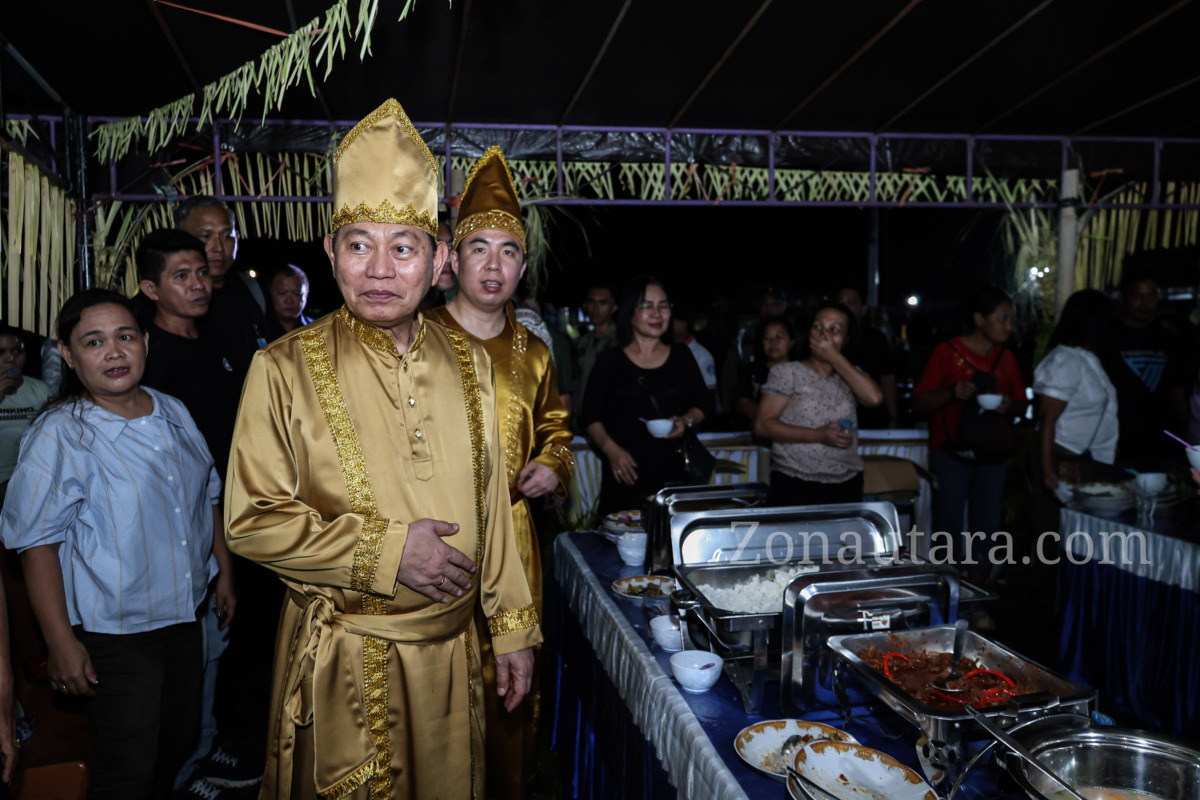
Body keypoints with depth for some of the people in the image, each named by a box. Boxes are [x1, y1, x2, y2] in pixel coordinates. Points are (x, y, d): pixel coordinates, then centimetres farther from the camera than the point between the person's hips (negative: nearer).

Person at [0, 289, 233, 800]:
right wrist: (61, 642, -18)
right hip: (113, 631, -6)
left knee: (180, 739, 20)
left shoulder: (173, 414, 3)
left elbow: (206, 498, 14)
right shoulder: (58, 436, -16)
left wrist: (224, 572, 15)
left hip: (185, 615, 6)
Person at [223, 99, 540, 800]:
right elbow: (252, 521, -11)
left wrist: (514, 632, 6)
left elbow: (490, 505, 5)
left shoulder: (470, 364, 1)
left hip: (452, 649, 4)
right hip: (342, 660, -3)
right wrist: (385, 551, -18)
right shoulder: (286, 370, -10)